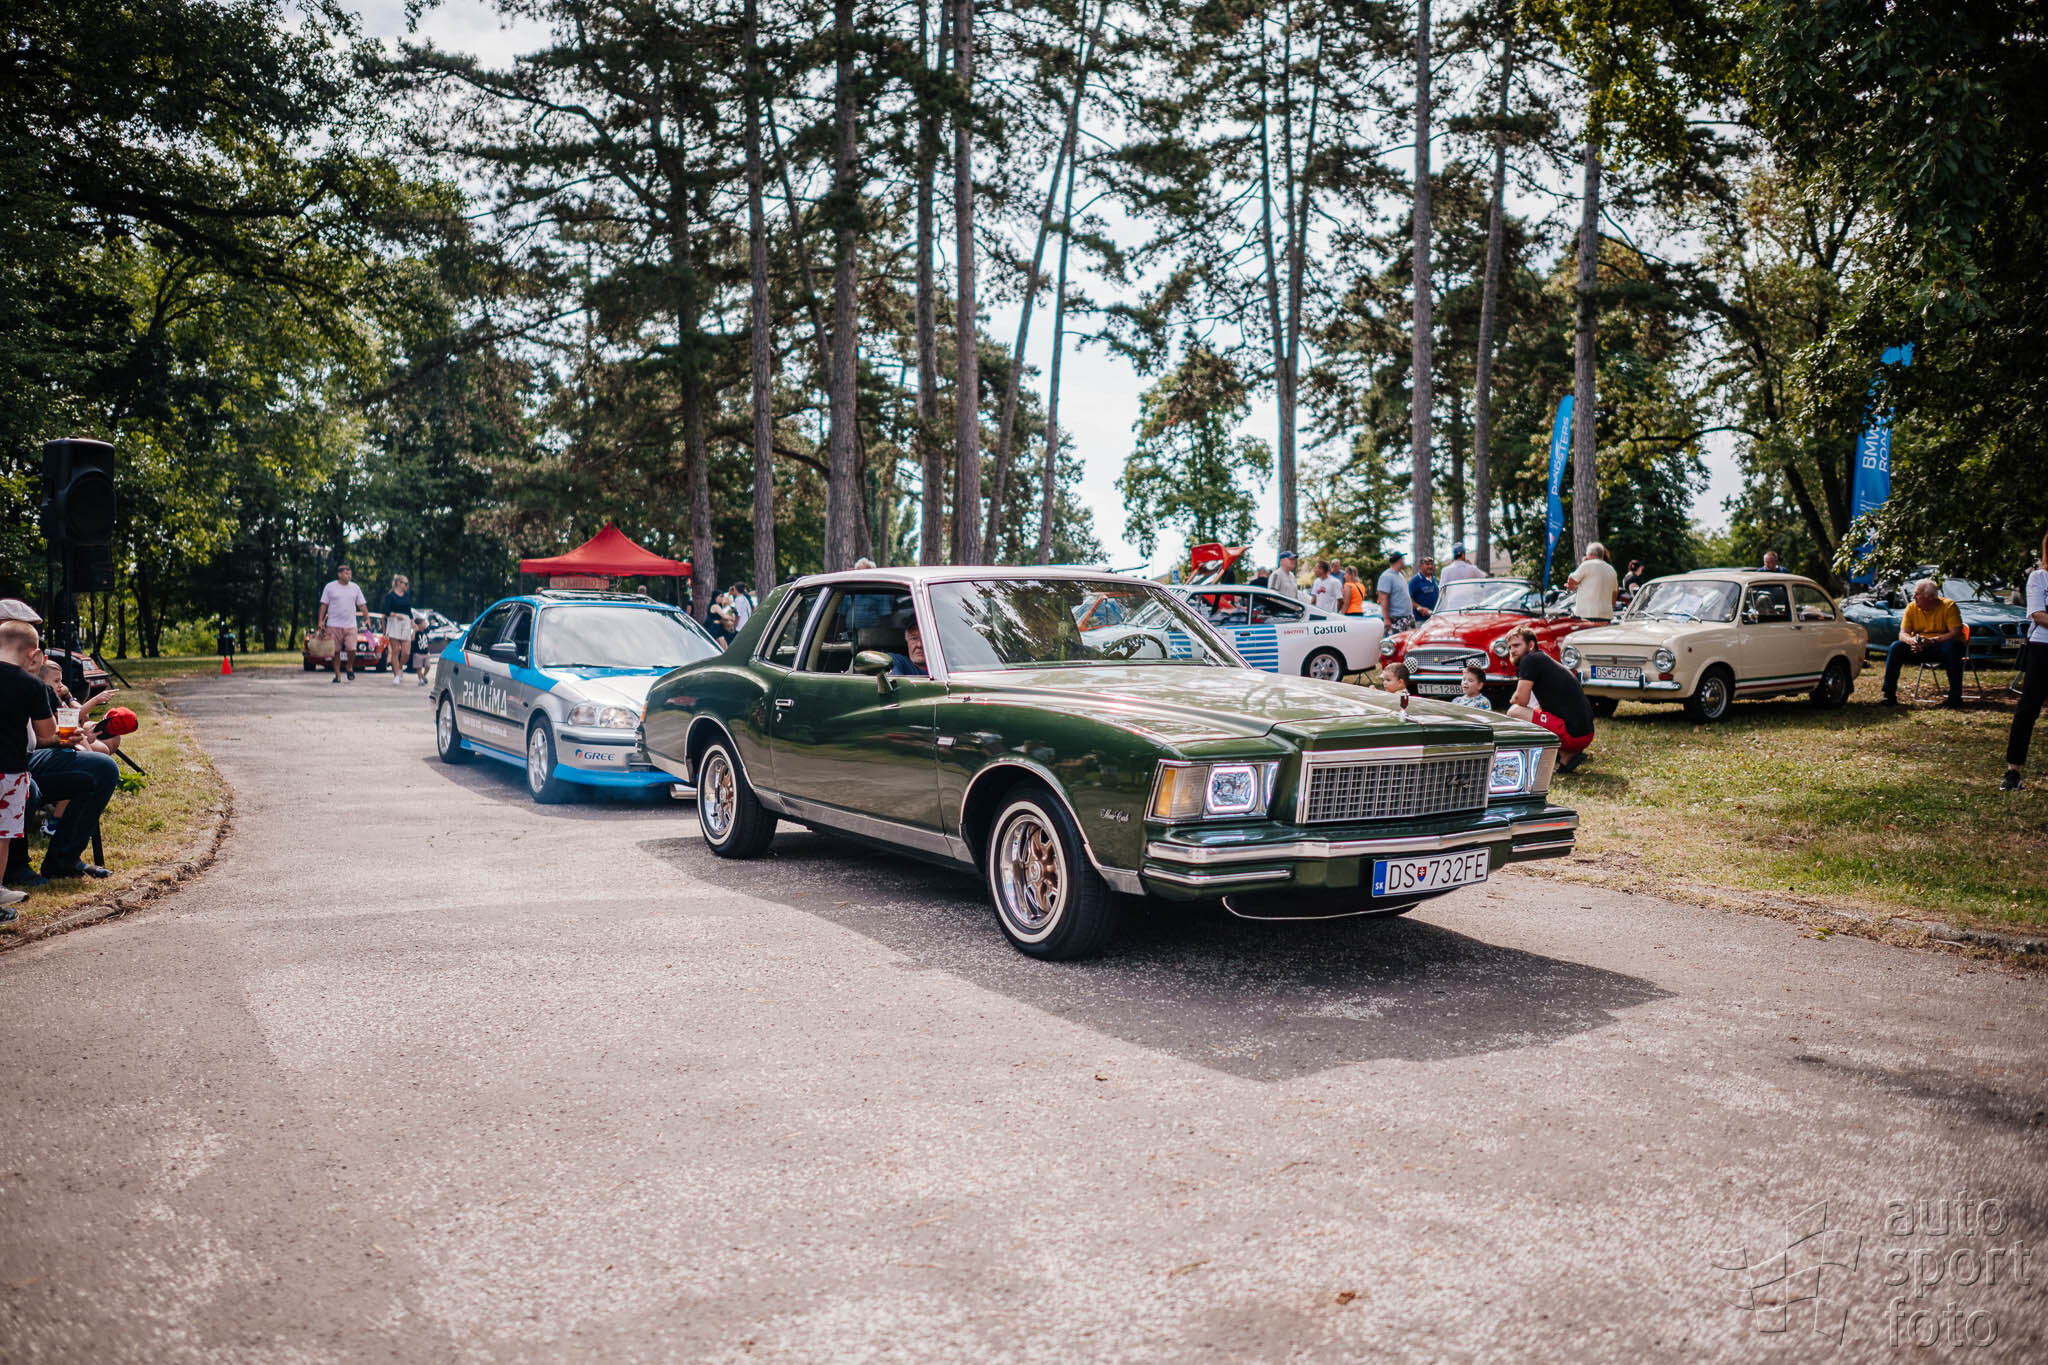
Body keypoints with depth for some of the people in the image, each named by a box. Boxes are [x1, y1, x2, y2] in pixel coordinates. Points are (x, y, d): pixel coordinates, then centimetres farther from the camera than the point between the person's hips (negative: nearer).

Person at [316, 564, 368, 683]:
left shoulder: (355, 588, 10)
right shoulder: (330, 587, 4)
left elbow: (362, 605, 12)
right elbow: (323, 605, 5)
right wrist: (320, 621, -2)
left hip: (350, 625, 1)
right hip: (334, 625, -1)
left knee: (351, 649, -12)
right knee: (336, 651, 2)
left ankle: (350, 667, 14)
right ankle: (337, 675, 11)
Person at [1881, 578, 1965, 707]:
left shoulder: (1948, 606, -11)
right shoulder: (1912, 607, 1)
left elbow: (1956, 633, -20)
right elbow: (1903, 634, -4)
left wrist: (1931, 641, -32)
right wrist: (1912, 641, -28)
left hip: (1941, 646, -4)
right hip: (1919, 648, 4)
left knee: (1951, 647, -36)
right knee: (1896, 647, -20)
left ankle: (1955, 696, -30)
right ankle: (1889, 695, -20)